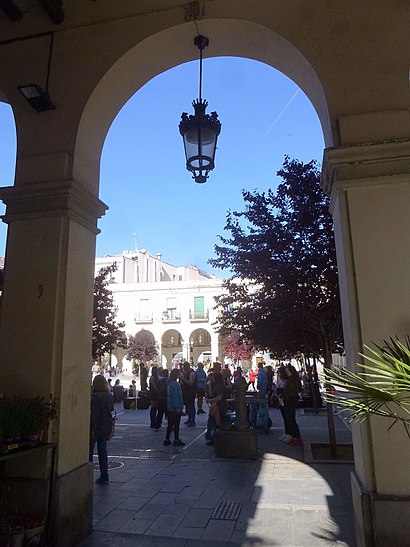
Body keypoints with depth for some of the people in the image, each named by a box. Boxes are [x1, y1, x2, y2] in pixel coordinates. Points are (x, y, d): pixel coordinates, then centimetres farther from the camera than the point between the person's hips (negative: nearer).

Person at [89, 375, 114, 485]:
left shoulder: (96, 396, -18)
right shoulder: (109, 395, 2)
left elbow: (95, 414, -18)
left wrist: (93, 429, -14)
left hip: (97, 425, -6)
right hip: (107, 425, 6)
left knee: (89, 449, 11)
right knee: (102, 450, 13)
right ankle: (104, 477, 16)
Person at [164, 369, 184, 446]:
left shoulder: (170, 383, 9)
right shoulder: (174, 384, -20)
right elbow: (176, 396, -22)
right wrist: (178, 407, -18)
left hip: (170, 408, 9)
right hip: (175, 408, -9)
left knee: (170, 424, 15)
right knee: (176, 424, 3)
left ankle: (167, 440, 20)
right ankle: (176, 440, 11)